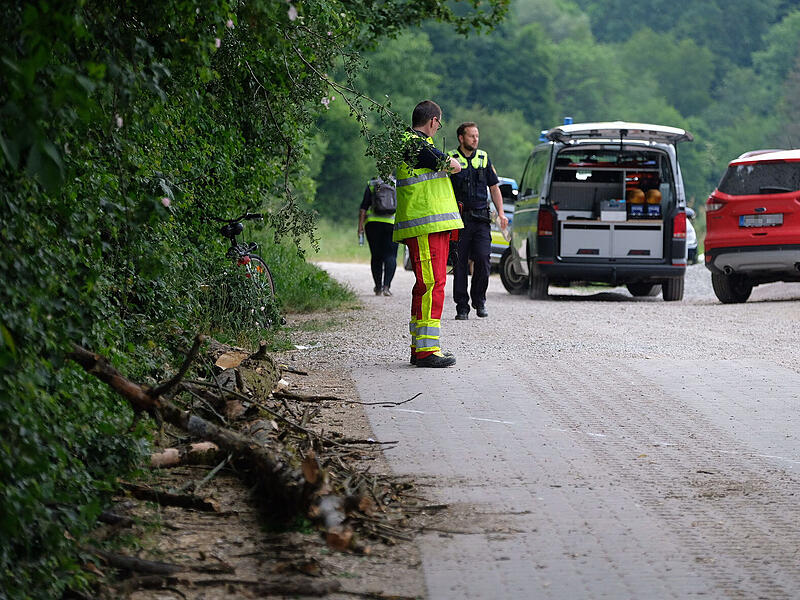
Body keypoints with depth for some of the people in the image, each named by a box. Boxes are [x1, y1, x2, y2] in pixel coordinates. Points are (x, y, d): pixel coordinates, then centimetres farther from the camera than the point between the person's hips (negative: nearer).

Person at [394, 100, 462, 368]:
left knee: (428, 285, 14)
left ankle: (419, 346, 19)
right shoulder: (415, 144, -14)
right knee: (431, 284, -12)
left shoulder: (411, 141, 19)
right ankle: (426, 349, -13)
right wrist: (452, 162, 10)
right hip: (426, 228, -11)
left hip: (433, 226, 11)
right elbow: (454, 166, -10)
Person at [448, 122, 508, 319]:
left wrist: (501, 213, 8)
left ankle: (479, 299, 10)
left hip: (481, 219, 2)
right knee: (460, 263, -2)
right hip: (459, 219, -2)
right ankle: (462, 306, 5)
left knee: (482, 259, -9)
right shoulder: (450, 159, 1)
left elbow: (494, 187, 18)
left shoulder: (483, 158, 13)